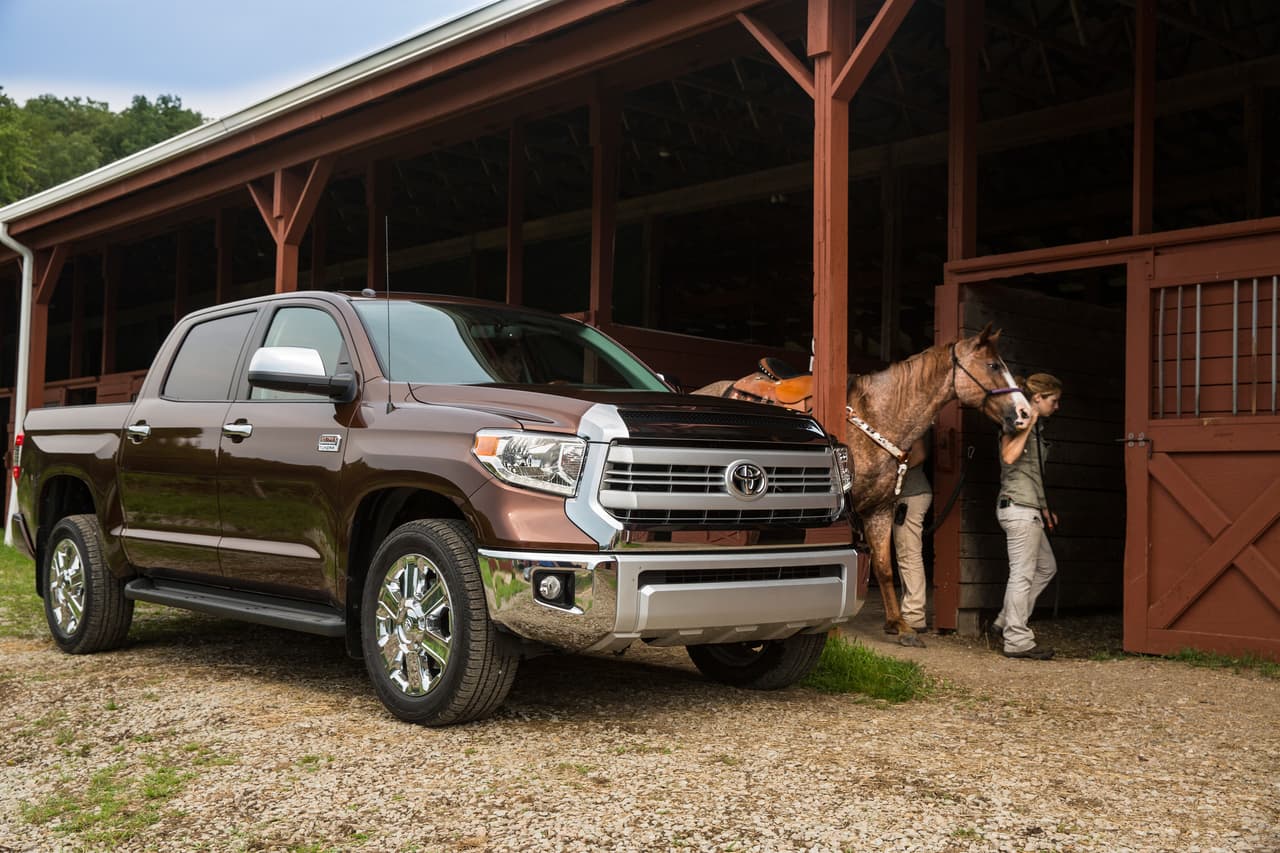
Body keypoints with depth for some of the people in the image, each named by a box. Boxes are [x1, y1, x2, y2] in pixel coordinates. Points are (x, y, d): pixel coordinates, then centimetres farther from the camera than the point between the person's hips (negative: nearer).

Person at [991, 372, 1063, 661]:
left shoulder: (1035, 428, 19)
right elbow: (1009, 456, -27)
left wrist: (1044, 509, 23)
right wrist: (1028, 425, -21)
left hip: (1029, 509, 10)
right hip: (1019, 507, -10)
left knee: (1046, 567, 17)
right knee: (1022, 574, -6)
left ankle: (1006, 622, 20)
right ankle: (1017, 640, -1)